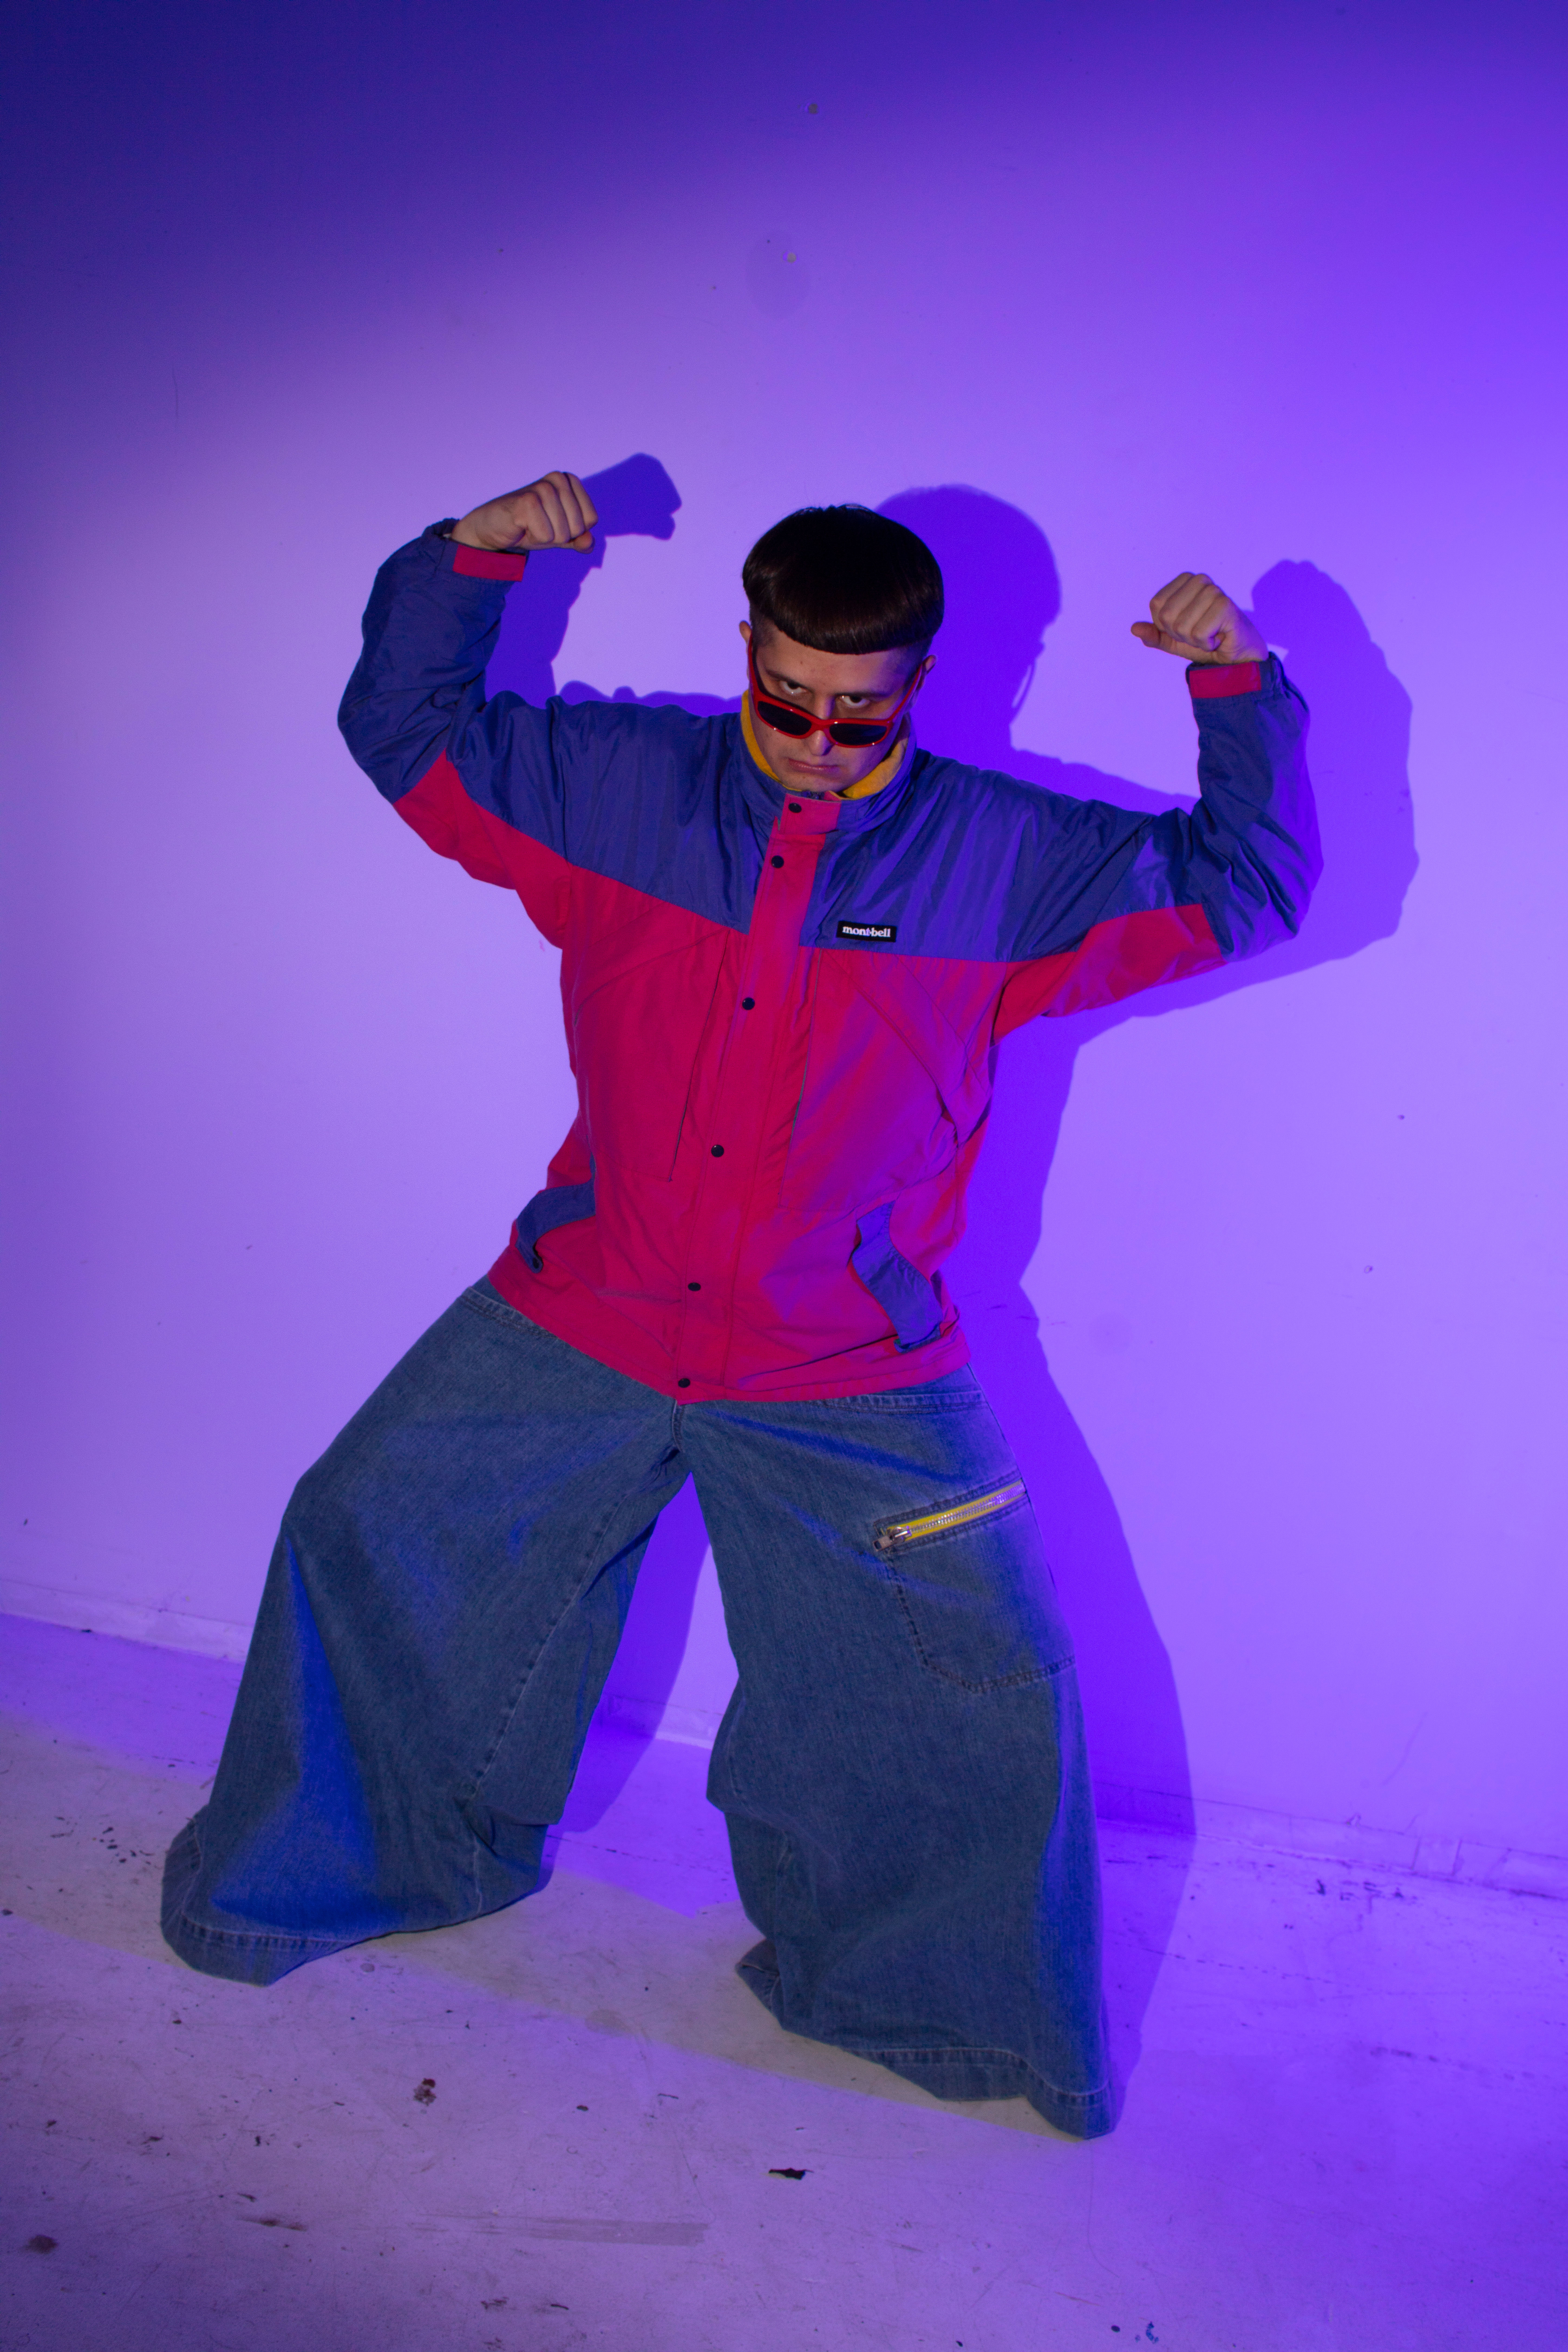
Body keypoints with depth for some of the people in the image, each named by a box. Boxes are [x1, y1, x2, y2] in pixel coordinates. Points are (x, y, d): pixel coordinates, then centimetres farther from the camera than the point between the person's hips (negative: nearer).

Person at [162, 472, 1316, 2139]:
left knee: (993, 1692, 0)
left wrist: (1235, 685, -14)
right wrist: (467, 559, -4)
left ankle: (936, 1990, 29)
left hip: (847, 1378, -1)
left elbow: (1243, 885, -2)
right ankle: (327, 1864, 38)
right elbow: (406, 726, 10)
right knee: (366, 1546, 10)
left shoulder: (1004, 860, -6)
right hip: (579, 1319, 2)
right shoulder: (618, 781, -2)